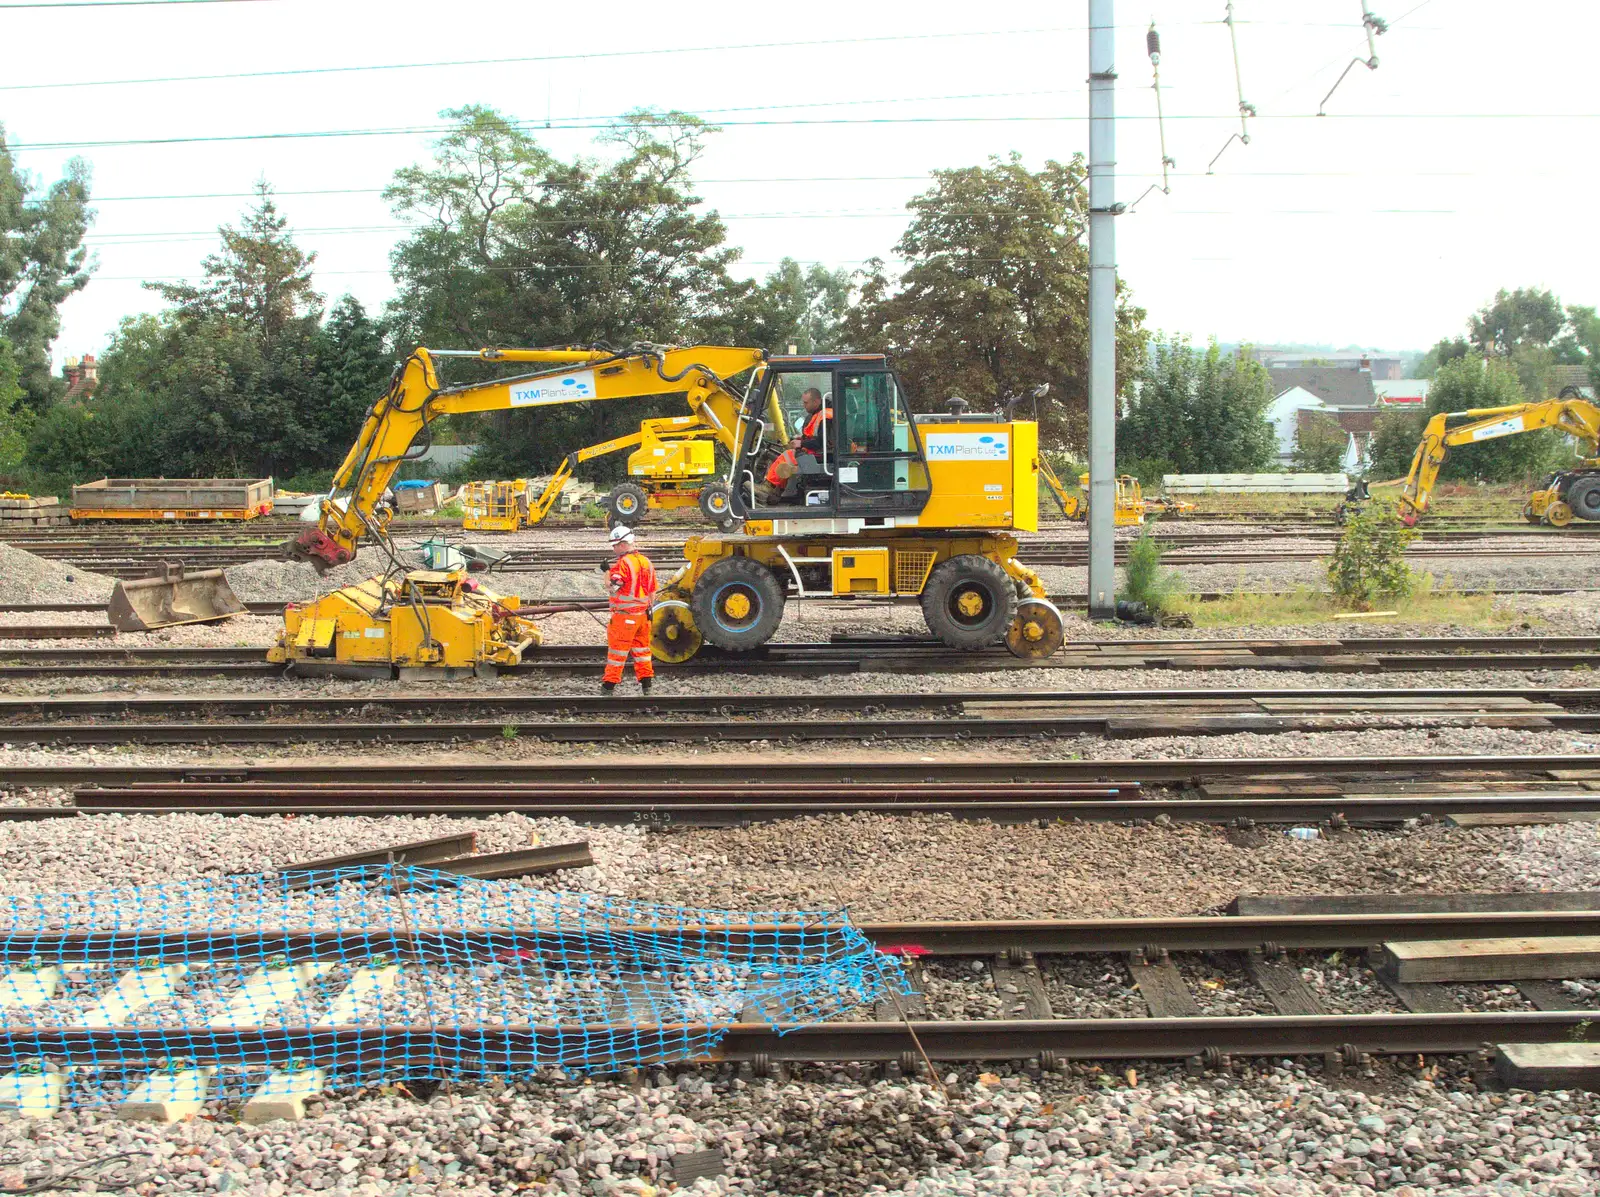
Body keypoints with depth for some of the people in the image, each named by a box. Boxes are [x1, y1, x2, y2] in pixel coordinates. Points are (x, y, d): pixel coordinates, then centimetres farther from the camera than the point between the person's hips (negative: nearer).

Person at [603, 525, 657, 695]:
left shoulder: (623, 563, -17)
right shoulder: (646, 561, 8)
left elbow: (613, 587, -21)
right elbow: (652, 591, 13)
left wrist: (609, 571, -9)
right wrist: (648, 608, 21)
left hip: (625, 615, -7)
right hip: (643, 614, 7)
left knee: (617, 649, 0)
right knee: (641, 647, 16)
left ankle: (610, 684, 4)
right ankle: (646, 683, 18)